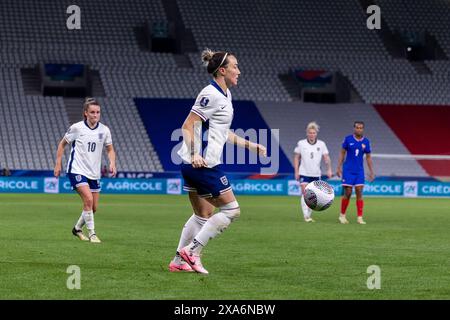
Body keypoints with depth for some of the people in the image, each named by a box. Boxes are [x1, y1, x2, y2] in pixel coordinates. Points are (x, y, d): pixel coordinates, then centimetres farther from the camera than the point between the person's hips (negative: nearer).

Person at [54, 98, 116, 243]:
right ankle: (92, 233, -13)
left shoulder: (104, 130, 0)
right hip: (77, 170, -5)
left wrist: (112, 163, -9)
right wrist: (58, 164, 0)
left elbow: (110, 149, 10)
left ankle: (77, 228, 32)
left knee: (94, 207, 7)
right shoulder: (76, 128, -9)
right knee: (88, 199, -23)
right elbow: (62, 144, 4)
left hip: (94, 173, 5)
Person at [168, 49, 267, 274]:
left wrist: (252, 146, 25)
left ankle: (179, 261, 17)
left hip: (196, 164, 10)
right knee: (231, 209, -5)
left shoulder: (225, 94, 15)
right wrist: (194, 154, -29)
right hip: (203, 163, -10)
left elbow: (225, 133, 25)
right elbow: (187, 127, -17)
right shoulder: (210, 95, -15)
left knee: (202, 215, 15)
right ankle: (192, 251, -4)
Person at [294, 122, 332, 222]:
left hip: (316, 174, 3)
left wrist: (329, 169, -14)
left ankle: (309, 215, 19)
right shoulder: (301, 143, 0)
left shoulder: (321, 144, 3)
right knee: (305, 193, -14)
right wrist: (296, 171, -2)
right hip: (304, 173, -2)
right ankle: (306, 216, -16)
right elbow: (296, 158, 4)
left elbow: (326, 157, -1)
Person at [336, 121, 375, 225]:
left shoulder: (366, 141, 3)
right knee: (347, 193, -3)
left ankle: (360, 218, -3)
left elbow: (368, 157, 10)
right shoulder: (348, 139, -3)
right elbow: (342, 153, 3)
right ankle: (342, 215, 14)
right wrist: (339, 167, -3)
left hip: (359, 171, 2)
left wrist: (371, 171, 6)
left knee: (359, 193, -5)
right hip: (348, 170, -2)